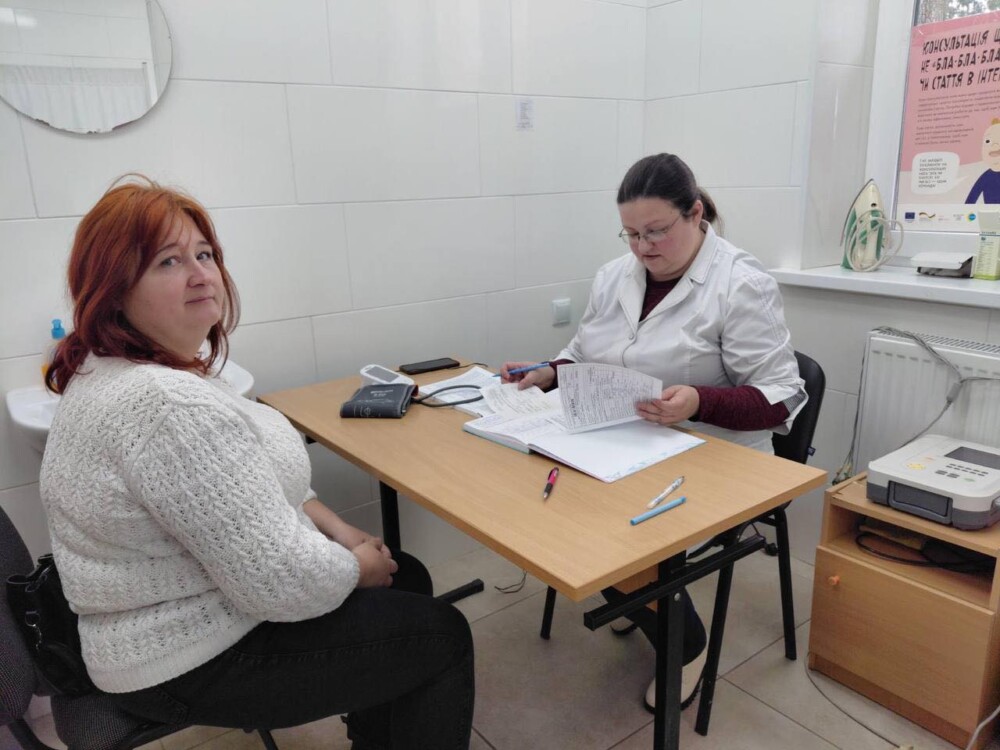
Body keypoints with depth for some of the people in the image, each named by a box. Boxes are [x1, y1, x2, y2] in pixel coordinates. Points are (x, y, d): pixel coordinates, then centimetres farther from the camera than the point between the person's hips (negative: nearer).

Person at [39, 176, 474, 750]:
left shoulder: (116, 372, 4)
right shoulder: (167, 405, -32)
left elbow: (261, 481, 11)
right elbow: (281, 580, -30)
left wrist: (342, 532, 2)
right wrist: (358, 565, -11)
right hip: (195, 665, -10)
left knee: (409, 578, 17)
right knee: (441, 635, -1)